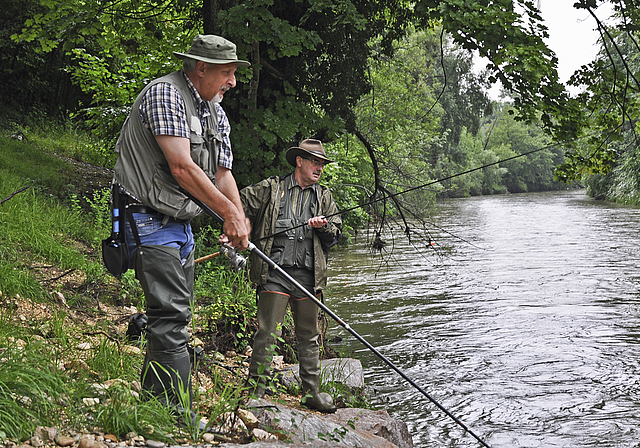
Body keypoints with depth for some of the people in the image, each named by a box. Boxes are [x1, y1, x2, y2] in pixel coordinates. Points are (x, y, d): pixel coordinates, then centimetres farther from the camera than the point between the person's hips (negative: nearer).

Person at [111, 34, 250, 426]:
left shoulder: (214, 111, 14)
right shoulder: (164, 93, -13)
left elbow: (222, 172, 14)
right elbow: (181, 166, -22)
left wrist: (239, 222, -2)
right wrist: (228, 211, -17)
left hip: (181, 223, 10)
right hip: (151, 220, -9)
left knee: (174, 319, 12)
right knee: (171, 319, -14)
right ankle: (181, 419, -12)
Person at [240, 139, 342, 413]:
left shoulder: (324, 197, 18)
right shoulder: (271, 188, 7)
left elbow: (336, 234, 15)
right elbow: (239, 206, 12)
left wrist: (322, 226, -6)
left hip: (308, 276, 4)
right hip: (274, 272, -4)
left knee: (309, 336, 10)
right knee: (268, 331, -8)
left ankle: (311, 392, 19)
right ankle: (255, 391, -1)